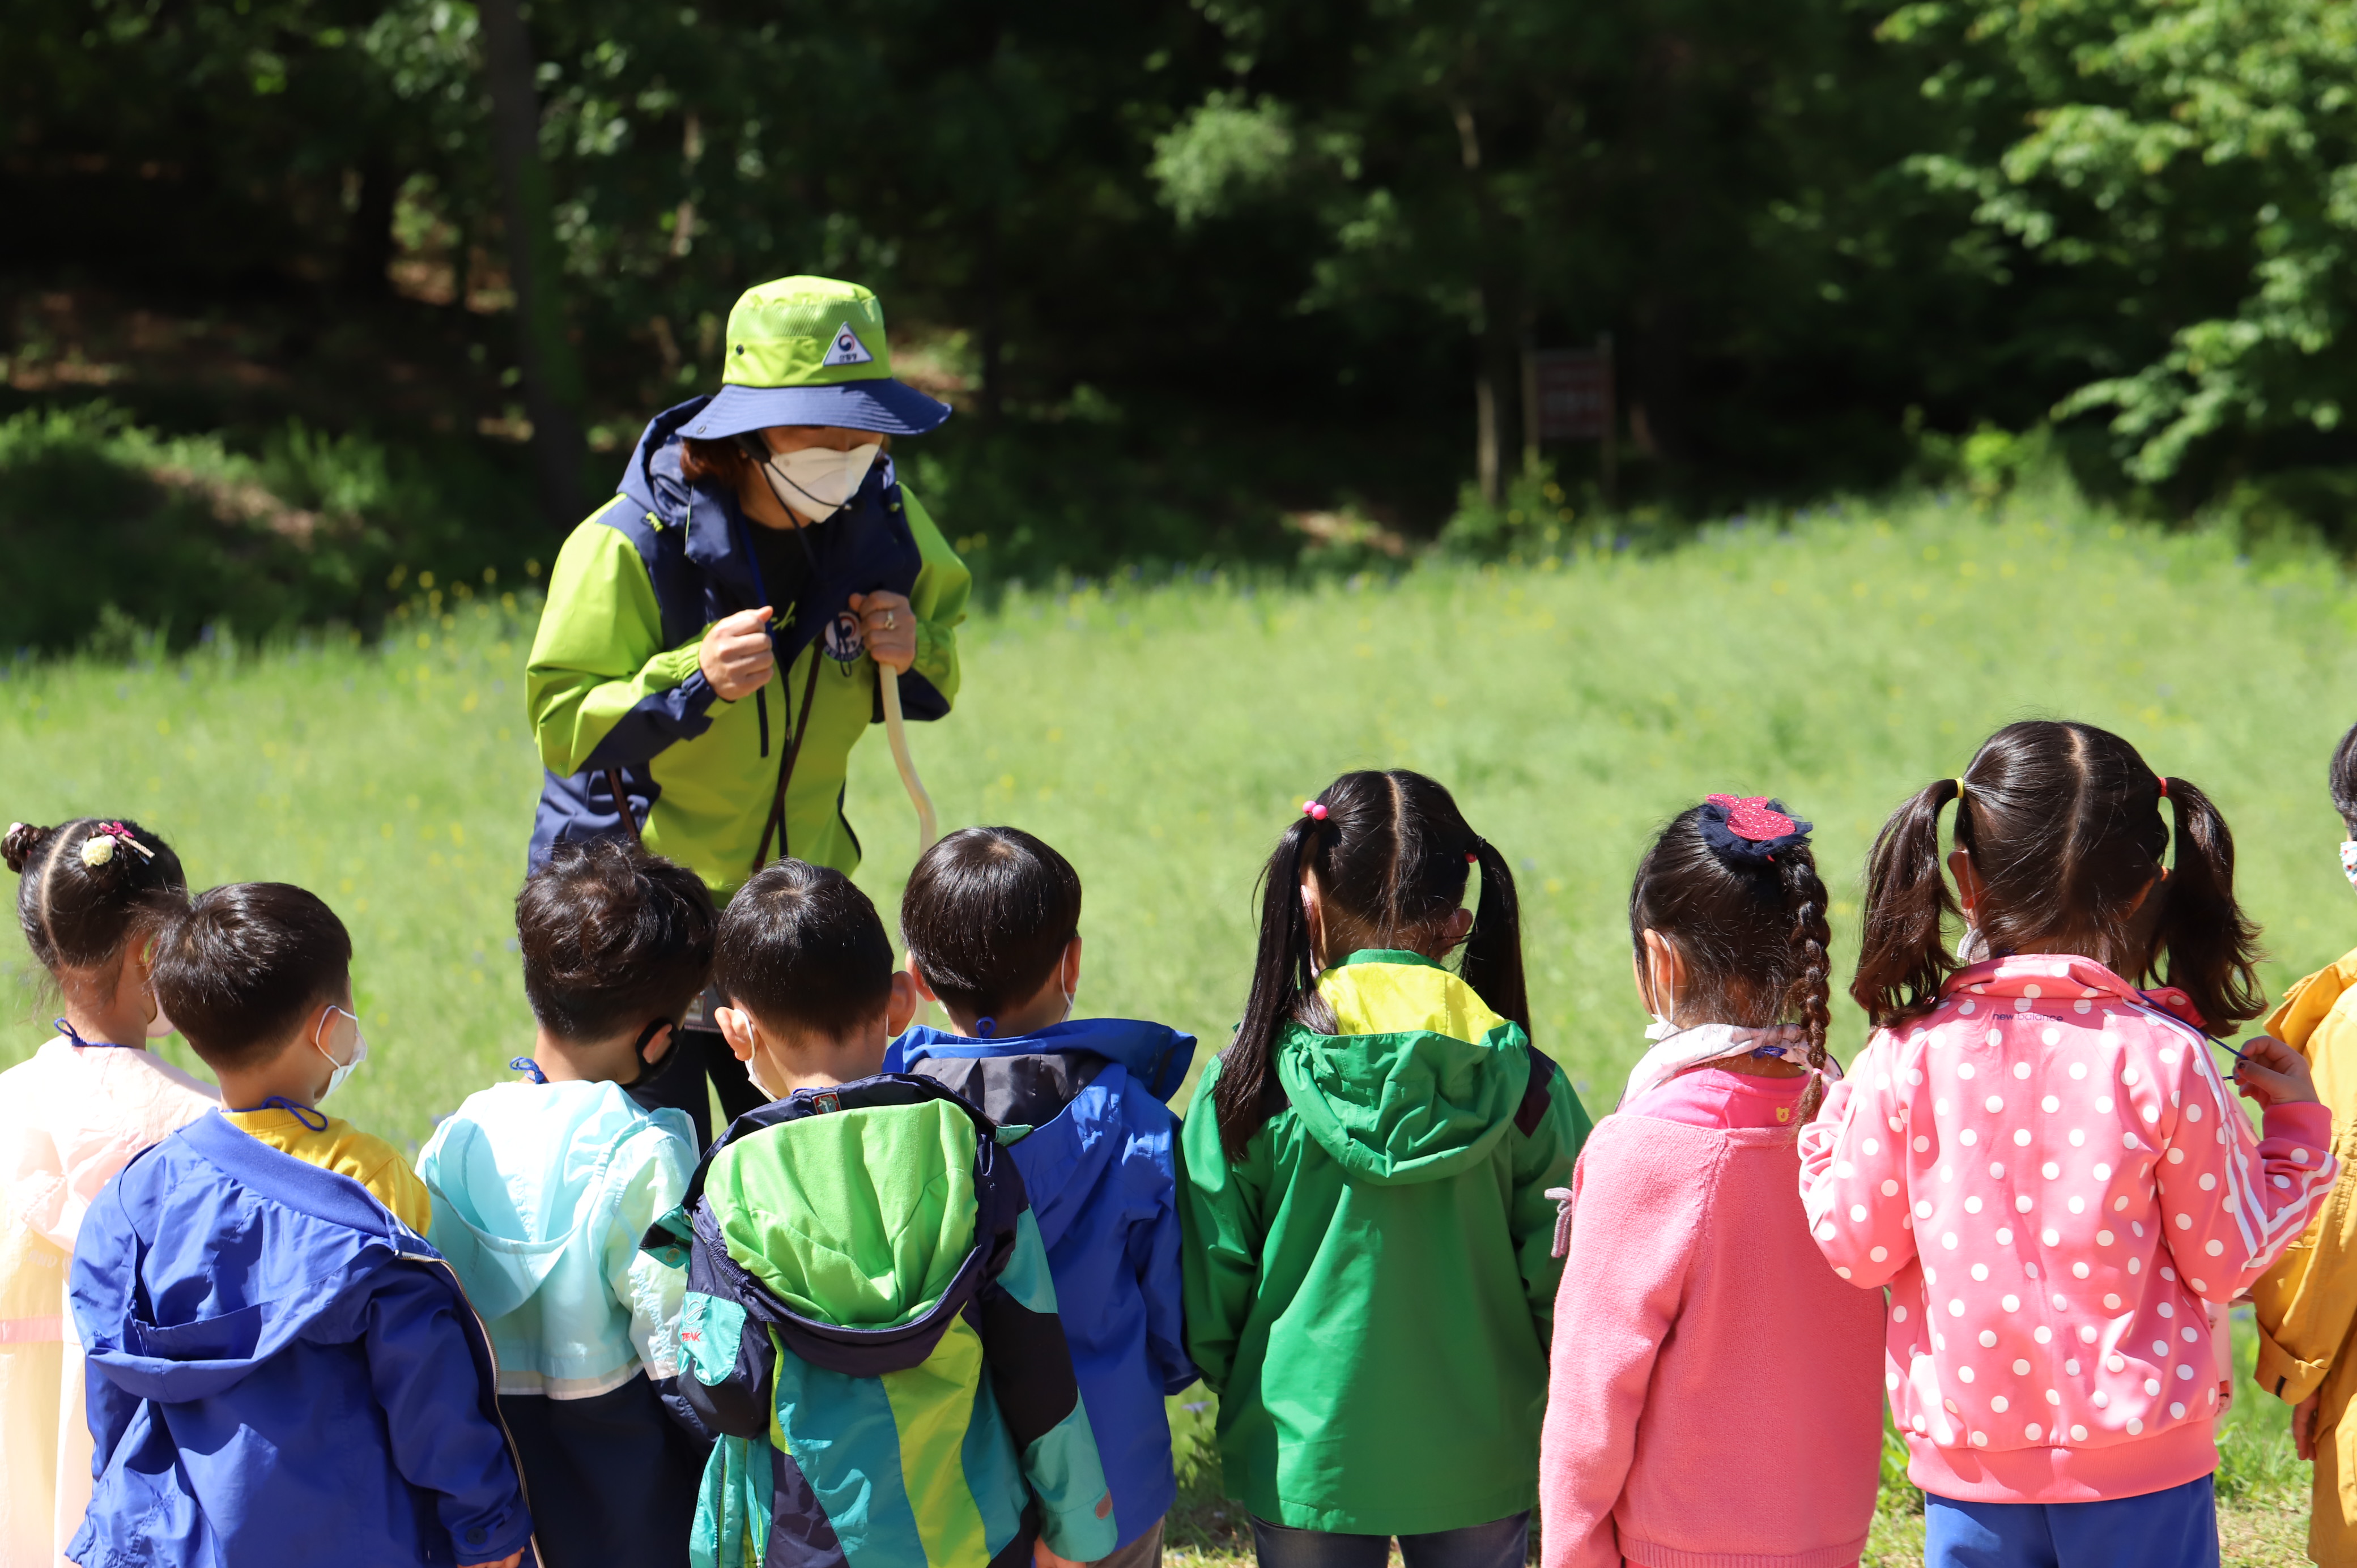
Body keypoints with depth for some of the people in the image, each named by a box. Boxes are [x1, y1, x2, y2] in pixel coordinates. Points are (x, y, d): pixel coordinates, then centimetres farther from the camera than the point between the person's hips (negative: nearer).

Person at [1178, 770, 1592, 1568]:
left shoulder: (1248, 1089, -12)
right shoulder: (1523, 1089, -11)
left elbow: (1208, 1299, -5)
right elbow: (1561, 1284, -6)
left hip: (1304, 1462, 0)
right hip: (1478, 1464, 1)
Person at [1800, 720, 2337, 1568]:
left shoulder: (1908, 1058, -10)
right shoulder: (2164, 1058, -13)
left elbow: (1857, 1246, -2)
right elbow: (2227, 1259, -4)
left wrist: (1828, 1127, 14)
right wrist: (2297, 1126, 9)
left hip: (1968, 1462, 1)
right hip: (2141, 1465, -1)